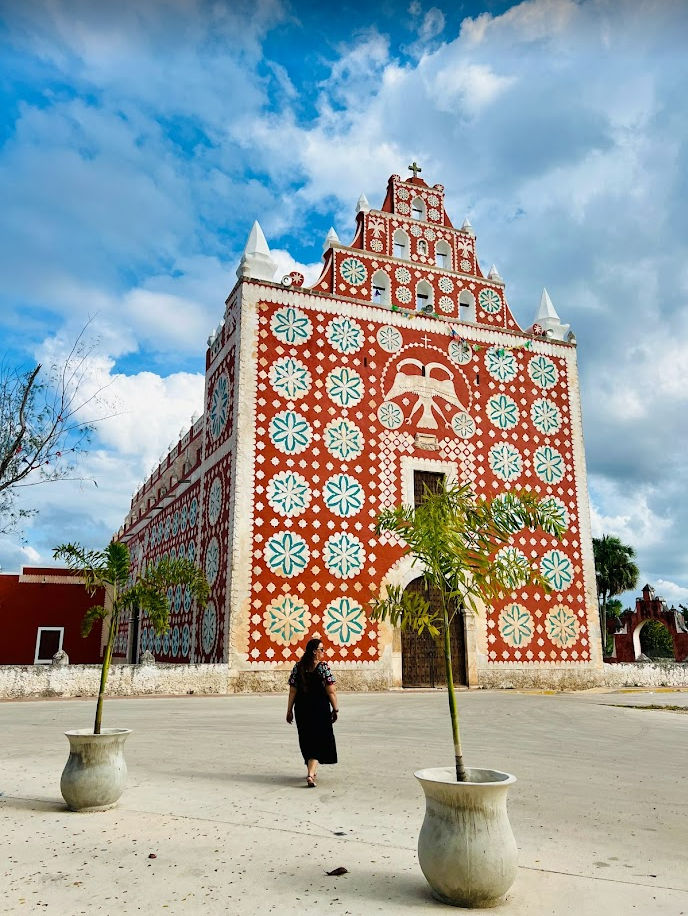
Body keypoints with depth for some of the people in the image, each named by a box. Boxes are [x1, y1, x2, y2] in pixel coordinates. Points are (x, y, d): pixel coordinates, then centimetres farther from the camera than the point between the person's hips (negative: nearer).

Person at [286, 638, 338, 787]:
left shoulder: (298, 667, 1)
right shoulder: (324, 666, -10)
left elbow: (292, 692, 1)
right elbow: (331, 691, -10)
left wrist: (289, 710, 8)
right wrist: (335, 709, 0)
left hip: (301, 709, 4)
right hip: (320, 708, -4)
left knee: (306, 741, 19)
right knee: (318, 741, 2)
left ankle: (311, 770, 33)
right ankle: (311, 774, -13)